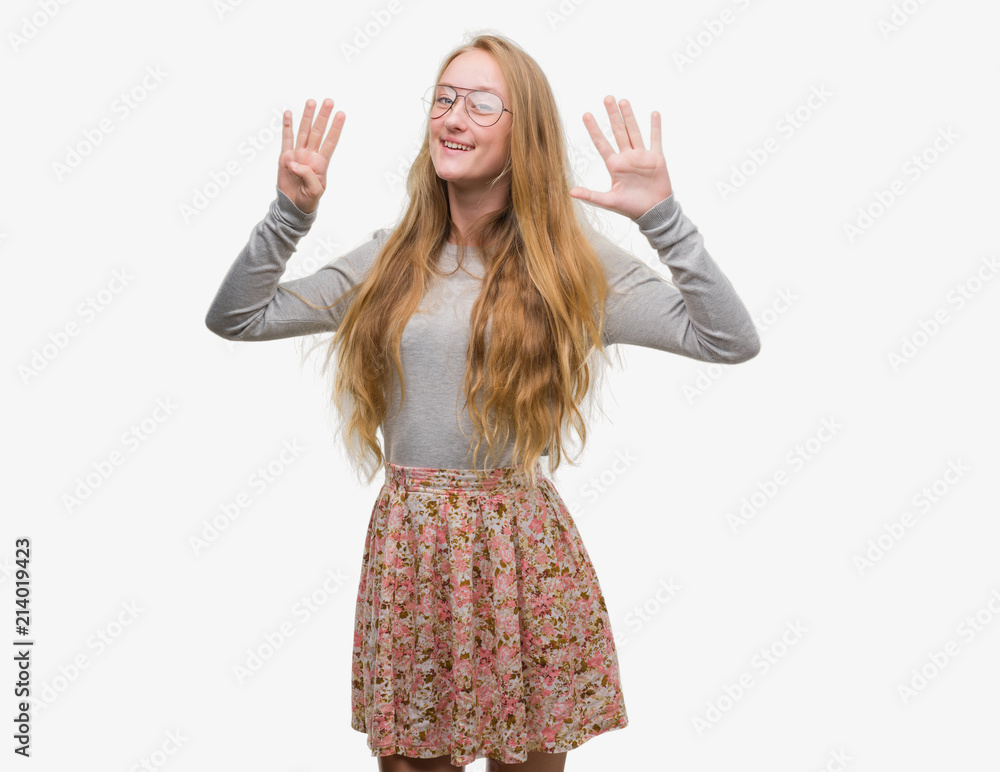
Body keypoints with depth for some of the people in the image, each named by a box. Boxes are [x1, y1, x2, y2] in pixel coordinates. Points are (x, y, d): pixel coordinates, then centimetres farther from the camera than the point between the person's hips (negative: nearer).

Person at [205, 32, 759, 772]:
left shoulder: (571, 259, -2)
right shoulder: (392, 257, 7)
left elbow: (732, 340, -10)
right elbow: (234, 318, 6)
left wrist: (662, 216, -16)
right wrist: (291, 211, -5)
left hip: (521, 546, -2)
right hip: (405, 545, 3)